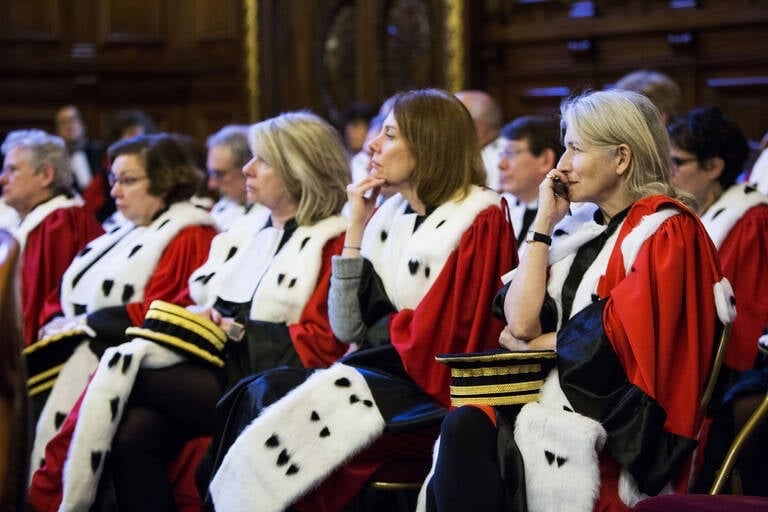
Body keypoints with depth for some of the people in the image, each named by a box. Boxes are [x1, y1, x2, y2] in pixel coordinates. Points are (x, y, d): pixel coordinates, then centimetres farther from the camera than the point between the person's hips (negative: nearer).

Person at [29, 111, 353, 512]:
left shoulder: (334, 245, -1)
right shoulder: (246, 237, 24)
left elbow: (320, 344, -10)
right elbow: (198, 300, 23)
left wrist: (234, 330, -9)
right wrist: (201, 316, 0)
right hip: (215, 367, 6)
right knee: (134, 434, -24)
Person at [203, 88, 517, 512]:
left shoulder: (481, 221, -8)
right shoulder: (387, 216, 12)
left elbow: (442, 338, -15)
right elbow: (347, 327, 5)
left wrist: (387, 326, 1)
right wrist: (356, 228, 3)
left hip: (429, 396, -7)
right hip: (382, 372, 7)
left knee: (264, 399, -21)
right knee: (259, 394, -18)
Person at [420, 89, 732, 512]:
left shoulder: (668, 232, -4)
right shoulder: (579, 226, 17)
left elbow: (614, 340, -13)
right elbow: (520, 322, 4)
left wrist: (535, 345, 2)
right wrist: (543, 223, 6)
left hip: (624, 421, -6)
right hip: (553, 390, 6)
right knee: (465, 426, -26)